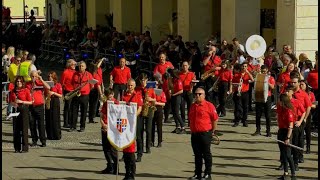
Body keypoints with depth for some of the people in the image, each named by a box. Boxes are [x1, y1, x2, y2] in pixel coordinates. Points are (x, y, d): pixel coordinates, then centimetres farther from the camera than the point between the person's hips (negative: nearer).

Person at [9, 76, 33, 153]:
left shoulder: (26, 91, -2)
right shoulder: (13, 91, 10)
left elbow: (30, 102, -3)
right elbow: (10, 101, 15)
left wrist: (21, 102, -14)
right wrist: (13, 103, -7)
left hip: (24, 110, -4)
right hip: (16, 110, 4)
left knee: (24, 129, -5)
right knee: (16, 129, 3)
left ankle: (25, 148, 0)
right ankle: (17, 148, 10)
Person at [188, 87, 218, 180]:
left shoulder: (209, 105, -8)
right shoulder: (192, 106, 12)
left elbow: (215, 119, -6)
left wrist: (212, 131, -3)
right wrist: (192, 130, 16)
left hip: (205, 133, -6)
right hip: (194, 134, 6)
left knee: (206, 154, 2)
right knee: (197, 155, 11)